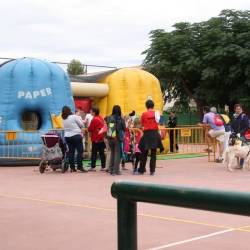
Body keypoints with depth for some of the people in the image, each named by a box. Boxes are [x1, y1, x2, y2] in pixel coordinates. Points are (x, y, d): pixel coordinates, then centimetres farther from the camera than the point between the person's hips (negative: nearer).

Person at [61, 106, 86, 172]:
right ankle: (79, 166, -7)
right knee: (80, 151, -2)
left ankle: (72, 167, 8)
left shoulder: (63, 119, 6)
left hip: (67, 136, 6)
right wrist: (79, 117, 14)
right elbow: (81, 125, -3)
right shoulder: (74, 117, -9)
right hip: (76, 135, -6)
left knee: (71, 151, 8)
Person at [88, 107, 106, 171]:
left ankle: (93, 167, 0)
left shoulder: (94, 119, -16)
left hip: (96, 139, -7)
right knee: (101, 152, 8)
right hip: (102, 138, 7)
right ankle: (103, 167, 9)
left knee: (94, 153, -1)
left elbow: (90, 129, -13)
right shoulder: (101, 118, 8)